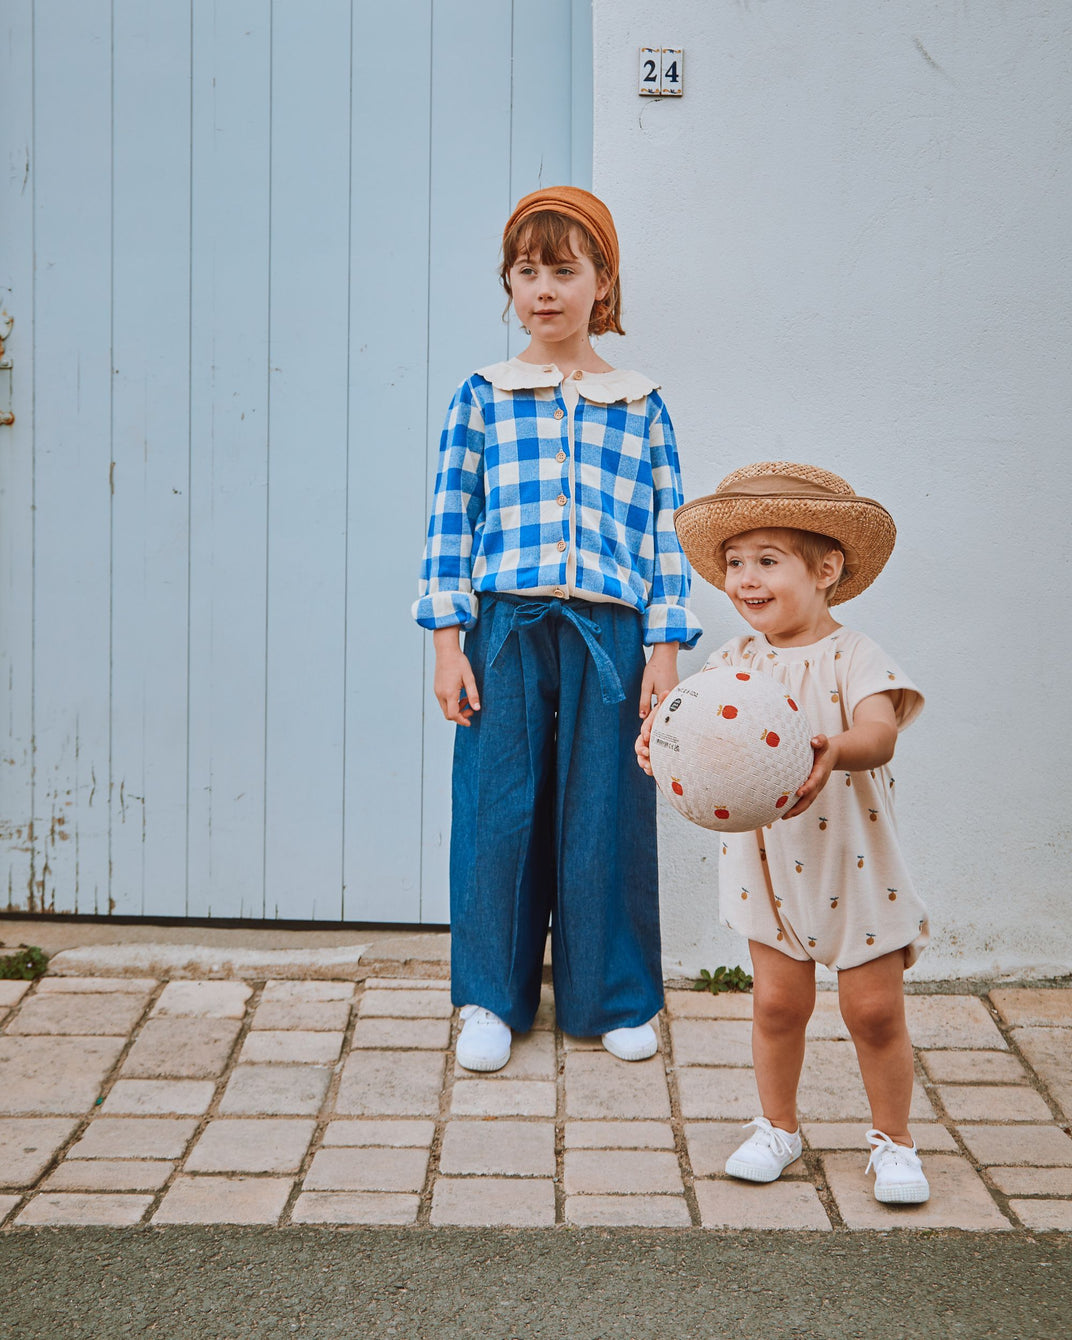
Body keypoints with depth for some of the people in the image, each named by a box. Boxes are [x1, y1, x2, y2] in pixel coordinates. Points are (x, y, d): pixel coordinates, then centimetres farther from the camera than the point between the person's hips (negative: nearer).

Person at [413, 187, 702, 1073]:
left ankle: (616, 999, 20)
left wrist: (665, 655, 0)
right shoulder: (481, 400, 6)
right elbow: (450, 523, 4)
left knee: (607, 815, 4)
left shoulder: (642, 409, 8)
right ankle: (493, 999, 17)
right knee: (498, 811, 3)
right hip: (506, 631, 0)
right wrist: (447, 645, -2)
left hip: (609, 634, 0)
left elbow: (667, 537, 6)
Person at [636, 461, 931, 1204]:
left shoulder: (854, 657, -13)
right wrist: (661, 736, -32)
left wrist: (835, 749, -52)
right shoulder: (738, 659, 1)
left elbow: (880, 731, -30)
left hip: (852, 862, -3)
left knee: (875, 1008, 4)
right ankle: (778, 1127, 29)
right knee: (778, 1000, 9)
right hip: (767, 861, 3)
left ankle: (893, 1139, 23)